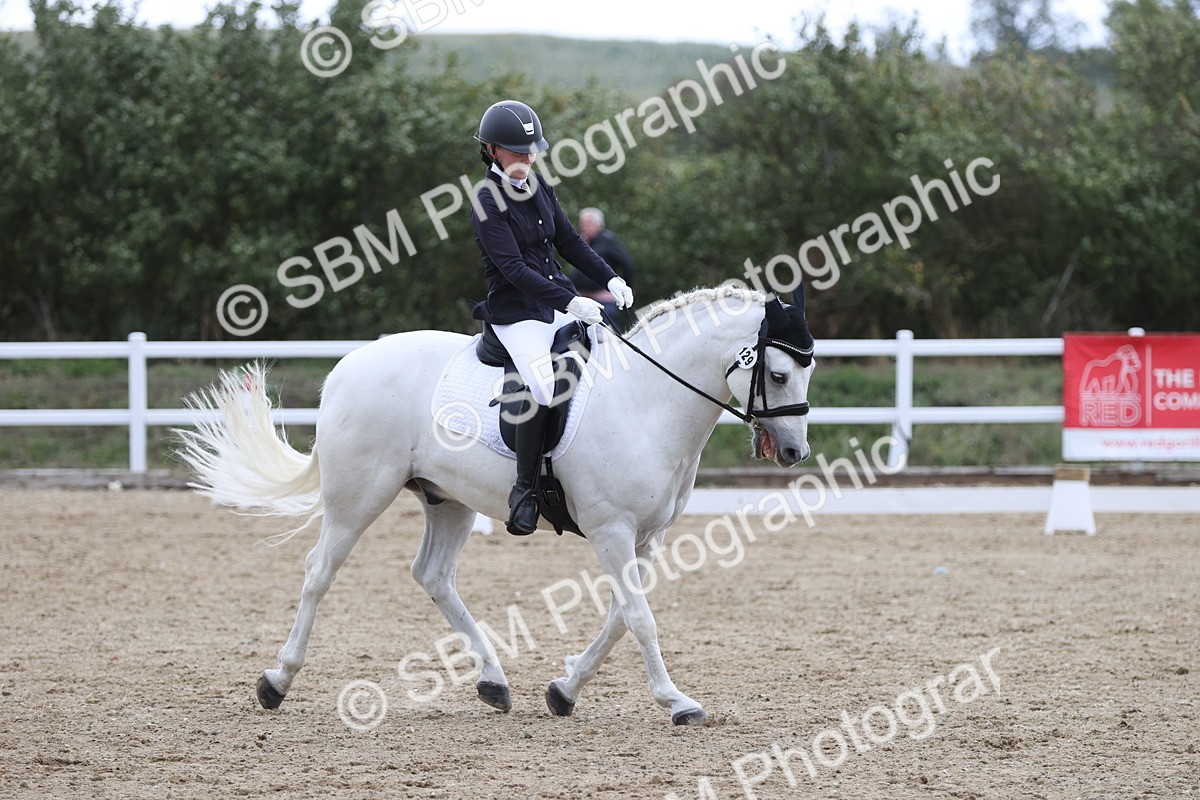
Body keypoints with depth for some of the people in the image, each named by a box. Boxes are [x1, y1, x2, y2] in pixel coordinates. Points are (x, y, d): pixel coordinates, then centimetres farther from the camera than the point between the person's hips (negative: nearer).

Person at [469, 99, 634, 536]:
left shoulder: (539, 188, 9)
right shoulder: (488, 202, -13)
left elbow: (569, 241, 16)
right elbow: (513, 268, -20)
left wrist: (610, 279, 2)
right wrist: (571, 302, -28)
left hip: (561, 301, 8)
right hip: (517, 312, -8)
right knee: (544, 389, -29)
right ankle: (525, 490, -19)